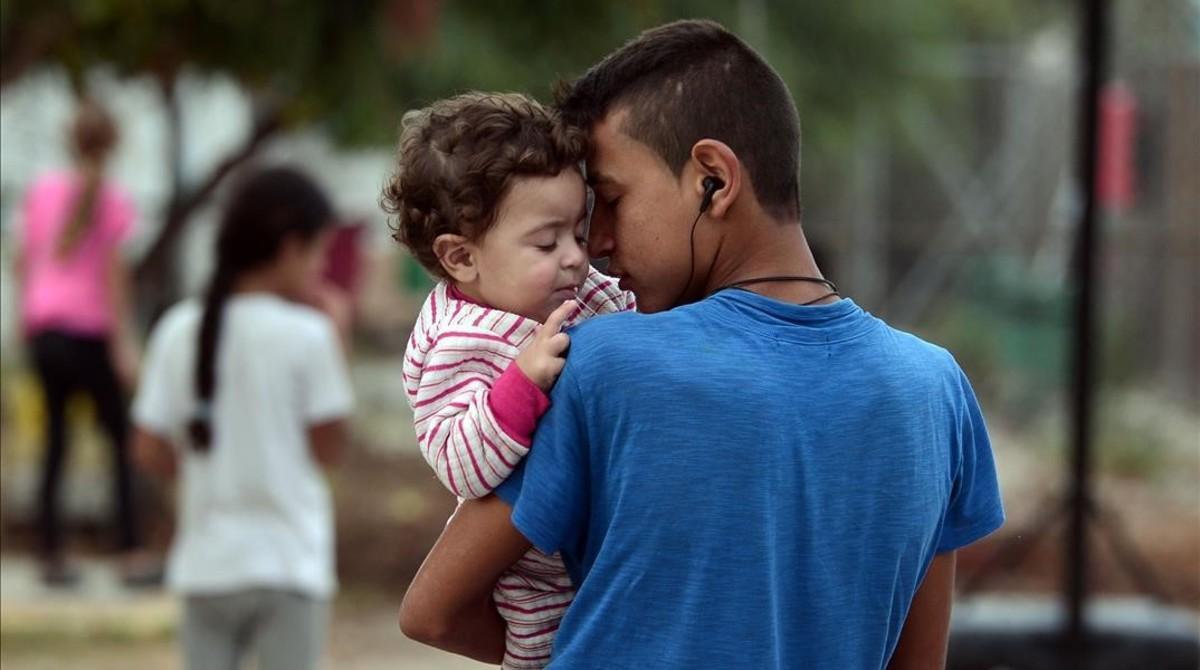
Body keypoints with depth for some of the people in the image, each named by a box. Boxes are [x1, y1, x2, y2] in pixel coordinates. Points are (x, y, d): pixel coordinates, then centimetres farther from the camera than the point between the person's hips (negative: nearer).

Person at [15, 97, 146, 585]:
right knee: (120, 440, 3)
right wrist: (123, 342, -8)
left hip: (45, 329, 4)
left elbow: (24, 261, 9)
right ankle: (132, 556, -4)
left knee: (54, 440, 11)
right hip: (90, 332, -4)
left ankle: (52, 556, 8)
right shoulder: (113, 201, -6)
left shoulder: (42, 191, 6)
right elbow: (112, 272, -10)